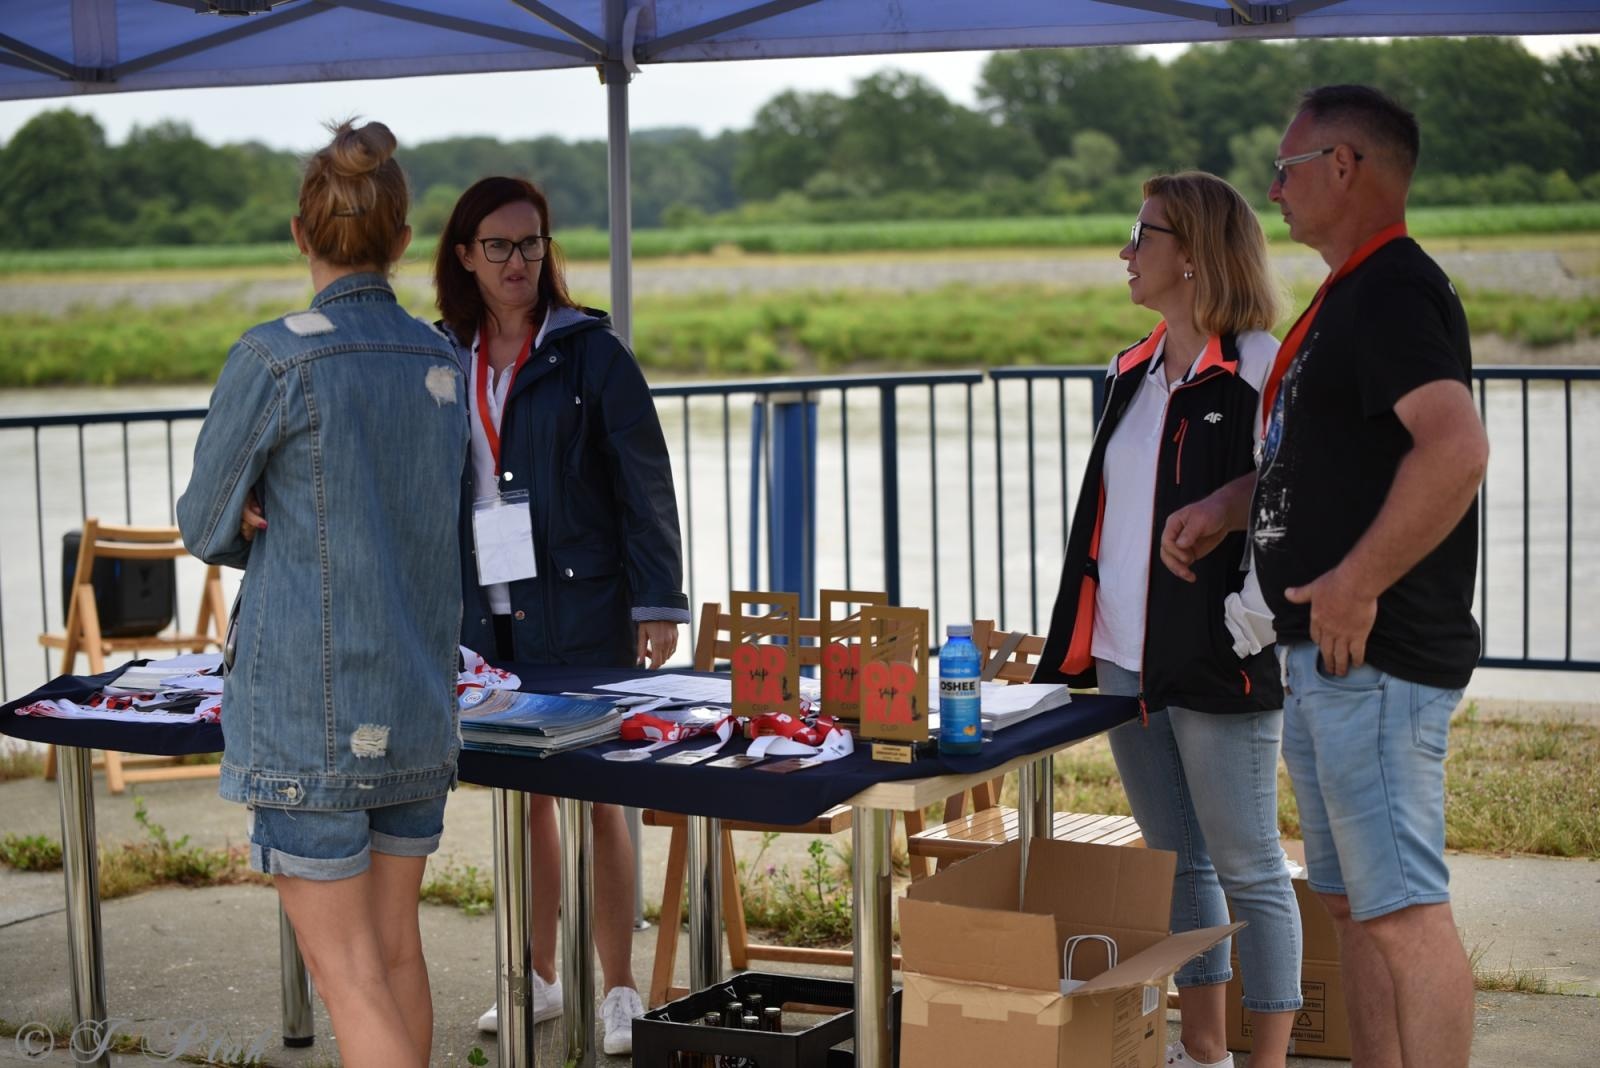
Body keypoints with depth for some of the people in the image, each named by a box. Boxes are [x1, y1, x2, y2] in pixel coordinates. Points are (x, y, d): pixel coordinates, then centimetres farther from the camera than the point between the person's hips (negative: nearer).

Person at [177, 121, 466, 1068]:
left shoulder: (274, 360, -12)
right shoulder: (445, 365, 5)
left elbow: (206, 526, -2)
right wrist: (292, 528, 3)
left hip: (306, 706, -6)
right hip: (419, 702, 6)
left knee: (348, 974, -2)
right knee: (397, 949, 16)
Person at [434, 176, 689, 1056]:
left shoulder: (589, 350, -4)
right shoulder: (444, 360, 9)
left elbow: (645, 481, -6)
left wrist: (657, 601, -10)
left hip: (580, 604, -4)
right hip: (485, 611, 4)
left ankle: (620, 990, 7)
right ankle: (538, 977, 24)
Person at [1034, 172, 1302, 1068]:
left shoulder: (1258, 370, -9)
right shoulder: (1135, 374, 14)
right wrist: (1075, 642, 18)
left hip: (1216, 663, -8)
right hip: (1125, 660, 8)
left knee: (1248, 868, 1)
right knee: (1177, 860, 15)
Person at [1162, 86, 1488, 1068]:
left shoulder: (1393, 290, -15)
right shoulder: (1352, 296, 18)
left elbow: (1457, 446, -30)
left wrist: (1357, 583, -26)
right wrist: (1225, 507, 16)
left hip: (1376, 656, -11)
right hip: (1331, 656, 11)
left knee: (1403, 908, -9)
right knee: (1355, 901, 15)